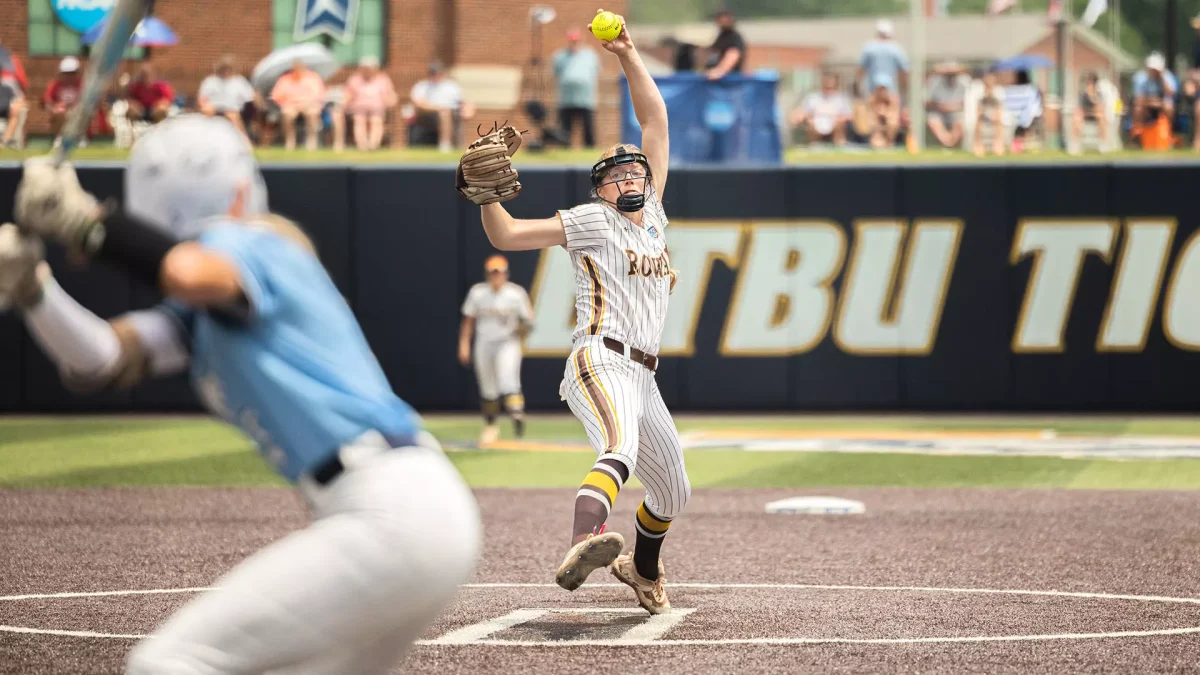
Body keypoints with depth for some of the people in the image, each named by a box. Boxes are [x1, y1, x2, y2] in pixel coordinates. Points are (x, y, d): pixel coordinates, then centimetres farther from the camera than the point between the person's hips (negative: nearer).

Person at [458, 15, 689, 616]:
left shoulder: (652, 214, 21)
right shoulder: (592, 221, 6)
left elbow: (655, 121, 22)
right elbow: (507, 236, 1)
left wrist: (627, 55, 17)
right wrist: (487, 193, -14)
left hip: (641, 380, 8)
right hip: (600, 362, -7)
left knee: (672, 492, 17)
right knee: (621, 450, -36)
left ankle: (643, 568, 45)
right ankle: (583, 545, -62)